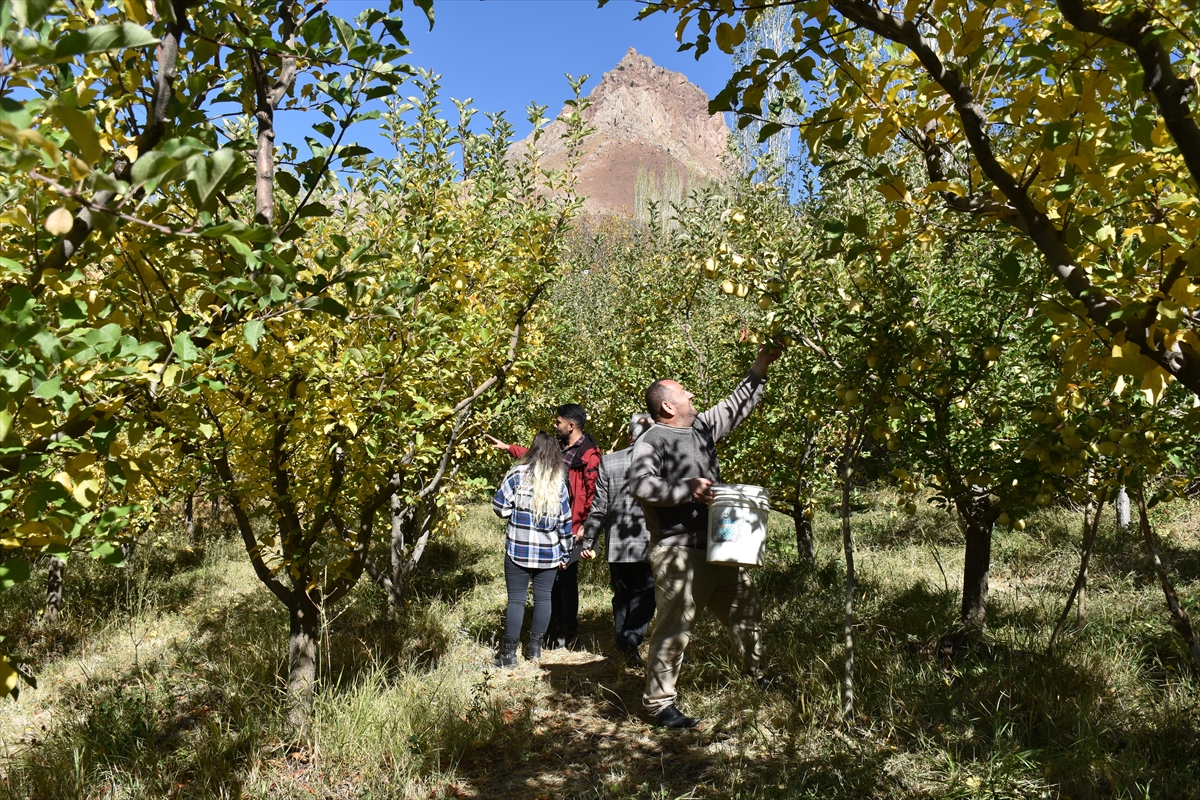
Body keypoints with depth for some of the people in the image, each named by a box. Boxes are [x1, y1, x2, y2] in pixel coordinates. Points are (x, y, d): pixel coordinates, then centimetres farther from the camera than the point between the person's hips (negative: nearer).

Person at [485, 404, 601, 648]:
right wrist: (507, 447, 31)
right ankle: (555, 625, 26)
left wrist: (586, 525, -20)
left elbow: (593, 493, -18)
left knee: (566, 577, 3)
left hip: (571, 527, -8)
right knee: (551, 576, 13)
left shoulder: (588, 455, -15)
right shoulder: (559, 447, 12)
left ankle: (569, 630, 19)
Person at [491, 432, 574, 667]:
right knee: (543, 598, 12)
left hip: (518, 550, -2)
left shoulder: (518, 474, -7)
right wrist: (565, 553, 12)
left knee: (516, 599, 2)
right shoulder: (559, 482, 1)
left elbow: (500, 507, -9)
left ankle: (509, 653, 3)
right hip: (549, 552, 2)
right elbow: (565, 521, 4)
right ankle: (535, 647, 19)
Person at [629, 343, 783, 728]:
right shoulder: (651, 442, -10)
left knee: (747, 608, 19)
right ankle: (659, 703, 5)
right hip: (678, 552, -8)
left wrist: (760, 368, 22)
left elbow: (736, 405, 25)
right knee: (674, 627, -6)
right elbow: (641, 483, -25)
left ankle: (758, 674, 40)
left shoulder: (702, 427, 14)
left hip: (718, 547, 9)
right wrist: (687, 490, -28)